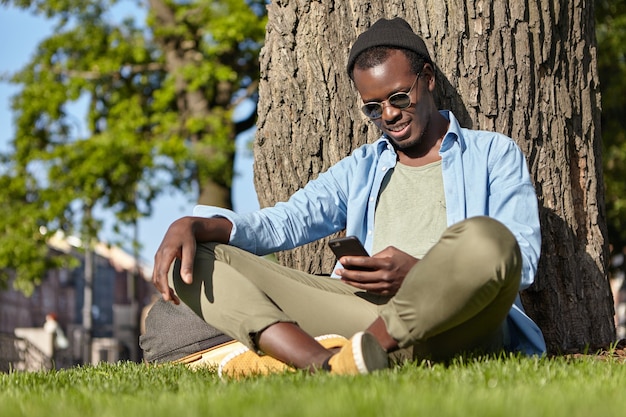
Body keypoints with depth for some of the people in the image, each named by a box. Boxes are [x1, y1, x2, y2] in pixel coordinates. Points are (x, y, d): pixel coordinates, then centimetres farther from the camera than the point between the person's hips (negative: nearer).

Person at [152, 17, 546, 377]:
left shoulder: (494, 154, 18)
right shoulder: (361, 169, 30)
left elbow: (522, 258, 2)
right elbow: (286, 221, 14)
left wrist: (420, 273, -15)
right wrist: (194, 225, -6)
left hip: (455, 323, -4)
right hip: (362, 310, 4)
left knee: (484, 238, -38)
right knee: (195, 258, -10)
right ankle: (322, 361, -37)